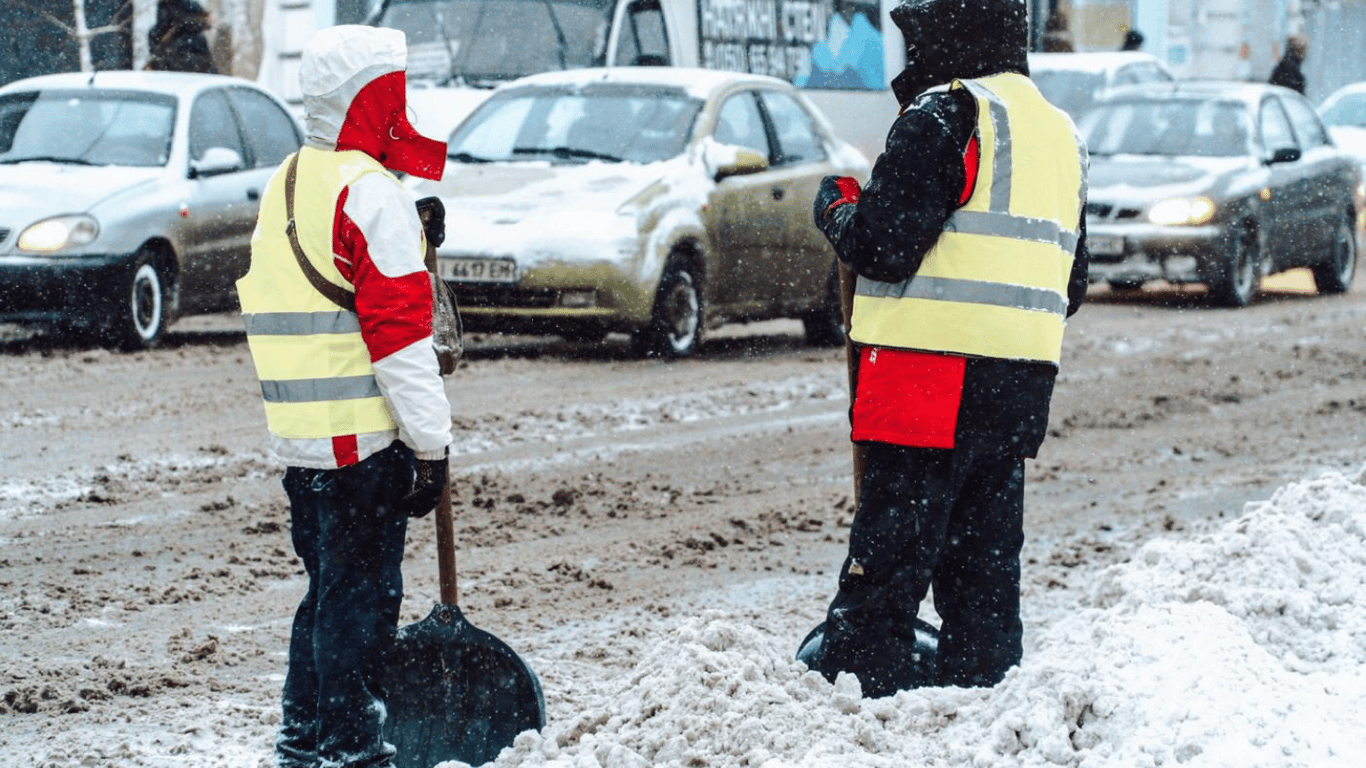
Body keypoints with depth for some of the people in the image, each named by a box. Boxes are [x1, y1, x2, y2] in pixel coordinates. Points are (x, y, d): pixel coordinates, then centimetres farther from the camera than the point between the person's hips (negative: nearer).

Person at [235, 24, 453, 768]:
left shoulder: (286, 185, 16)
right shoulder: (371, 192, -13)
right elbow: (398, 330, -17)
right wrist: (430, 442, -15)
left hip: (298, 436, 9)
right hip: (363, 433, -9)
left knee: (329, 589, 18)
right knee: (362, 597, -1)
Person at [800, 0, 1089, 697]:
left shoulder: (946, 115, -9)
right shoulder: (1060, 132, 19)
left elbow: (883, 246, -14)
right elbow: (1070, 284, 22)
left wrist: (837, 208, 4)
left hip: (932, 378, -8)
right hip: (1024, 388, 8)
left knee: (888, 550, -7)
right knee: (984, 555, 14)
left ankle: (858, 684, -8)